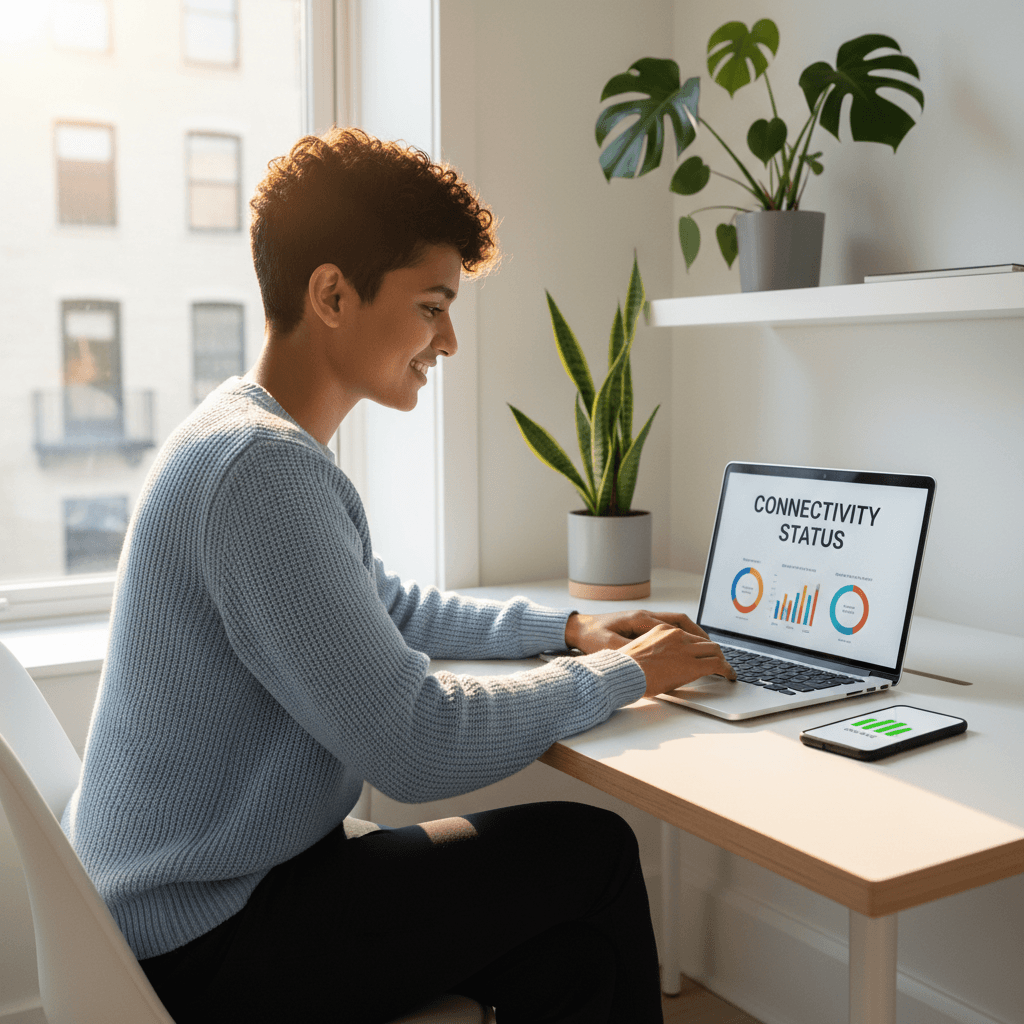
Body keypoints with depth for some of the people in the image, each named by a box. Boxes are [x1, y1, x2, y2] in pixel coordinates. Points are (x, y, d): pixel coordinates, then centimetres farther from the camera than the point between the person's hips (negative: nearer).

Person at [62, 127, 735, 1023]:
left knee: (570, 947, 3)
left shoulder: (255, 437, 9)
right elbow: (417, 747, -27)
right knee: (593, 850, -4)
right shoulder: (266, 466, -26)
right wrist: (621, 675, -12)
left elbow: (388, 608, 21)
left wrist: (566, 628, 10)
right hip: (206, 947, -9)